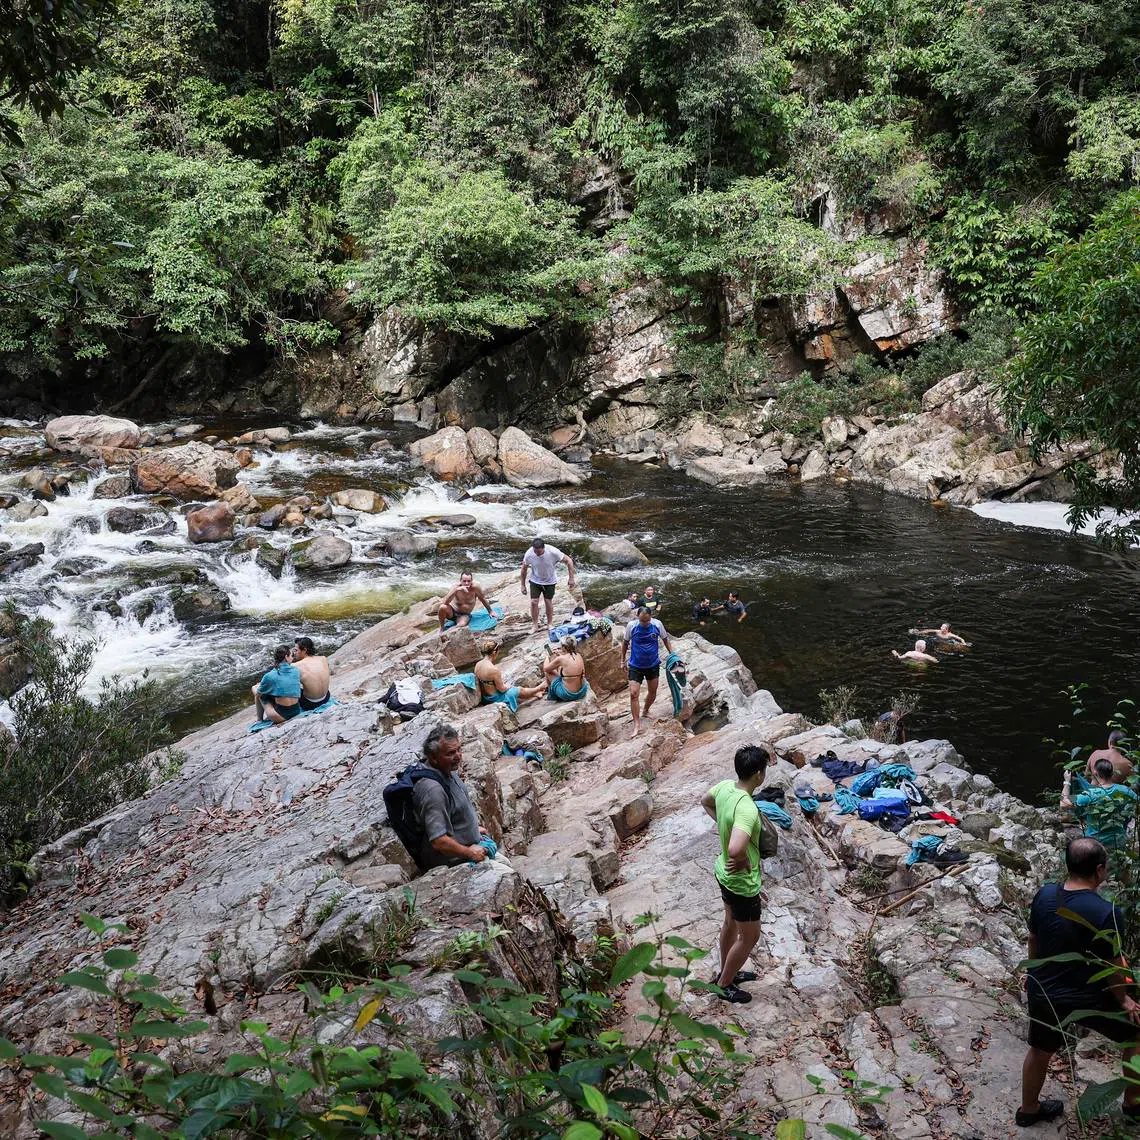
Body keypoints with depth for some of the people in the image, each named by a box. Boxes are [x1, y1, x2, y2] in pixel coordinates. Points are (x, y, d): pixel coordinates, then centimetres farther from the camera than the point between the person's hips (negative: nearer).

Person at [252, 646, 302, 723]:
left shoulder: (270, 676, -10)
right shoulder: (296, 671, 1)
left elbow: (257, 695, 5)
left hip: (281, 716, -5)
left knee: (255, 688, 16)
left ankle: (259, 718, 28)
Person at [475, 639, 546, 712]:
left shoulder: (478, 665, -7)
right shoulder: (494, 669, -31)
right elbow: (502, 689, -20)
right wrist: (508, 686, 1)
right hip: (495, 698, -7)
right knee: (521, 690, 18)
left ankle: (534, 694, 50)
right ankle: (538, 689, 46)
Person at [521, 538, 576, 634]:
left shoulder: (553, 552, -31)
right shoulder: (529, 554, -25)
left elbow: (569, 561, -20)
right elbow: (524, 569, -7)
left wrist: (571, 578, -18)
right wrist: (523, 585, -2)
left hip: (549, 581, -1)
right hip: (535, 581, 1)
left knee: (548, 602, 6)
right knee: (533, 602, -3)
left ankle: (550, 624, 26)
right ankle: (534, 625, 14)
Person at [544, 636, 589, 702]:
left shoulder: (561, 659, -18)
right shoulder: (578, 656, -3)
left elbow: (545, 668, -2)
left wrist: (547, 657, 19)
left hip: (568, 695, -6)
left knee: (548, 671, 12)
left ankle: (552, 695, 35)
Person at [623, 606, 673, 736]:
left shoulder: (657, 625, -13)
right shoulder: (631, 626, -16)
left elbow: (665, 639, 4)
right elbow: (626, 642, 1)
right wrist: (623, 658, 9)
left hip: (653, 665, 2)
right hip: (636, 666, -2)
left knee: (652, 692, 18)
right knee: (634, 694, -13)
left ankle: (645, 711, 47)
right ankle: (637, 725, -9)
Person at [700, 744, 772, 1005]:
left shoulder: (724, 786, -11)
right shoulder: (747, 810, -38)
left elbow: (705, 801, 12)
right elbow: (735, 849, -51)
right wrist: (743, 860, -29)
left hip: (724, 873, 8)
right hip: (742, 882, -8)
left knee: (731, 923, 29)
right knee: (749, 937, 15)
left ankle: (727, 972, 50)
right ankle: (724, 985, 32)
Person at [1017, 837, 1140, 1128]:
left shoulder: (1044, 895, -9)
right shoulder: (1107, 913, -26)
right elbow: (1113, 966, -15)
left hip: (1042, 991, 5)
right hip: (1085, 999, -5)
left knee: (1040, 1050, 26)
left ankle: (1028, 1109, 44)